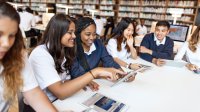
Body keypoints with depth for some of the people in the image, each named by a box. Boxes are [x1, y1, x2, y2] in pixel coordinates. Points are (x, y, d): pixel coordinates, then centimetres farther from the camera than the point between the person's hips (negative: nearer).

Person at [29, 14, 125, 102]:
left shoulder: (62, 51, 4)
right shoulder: (40, 54, -20)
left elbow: (65, 82, 1)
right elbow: (60, 92, -28)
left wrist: (84, 82, -17)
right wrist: (96, 72, -32)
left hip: (57, 102, 6)